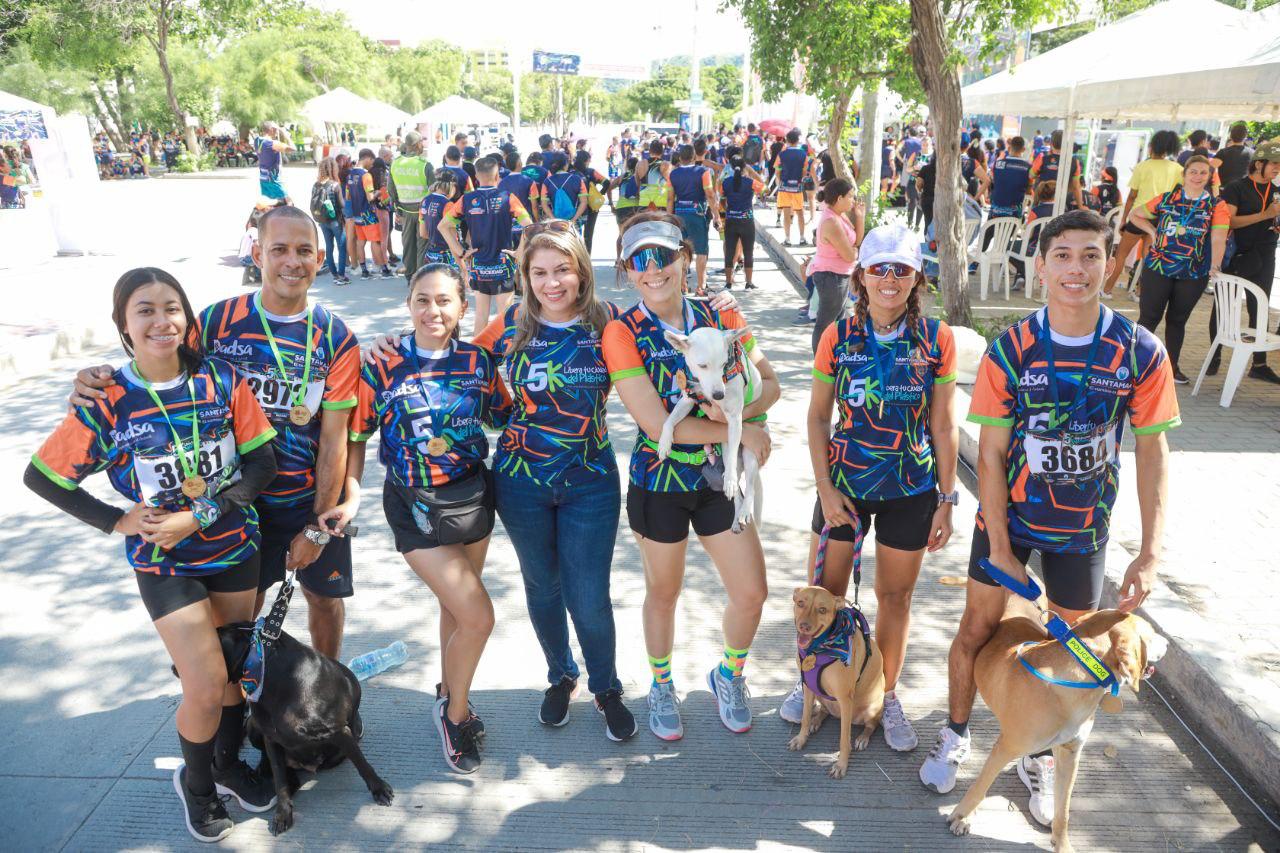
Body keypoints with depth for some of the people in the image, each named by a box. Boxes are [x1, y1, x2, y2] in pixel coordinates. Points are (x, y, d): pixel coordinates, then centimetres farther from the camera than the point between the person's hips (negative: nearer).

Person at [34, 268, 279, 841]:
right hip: (164, 561, -2)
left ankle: (229, 762, 42)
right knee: (206, 687, -4)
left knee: (236, 662, 16)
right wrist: (117, 520, -10)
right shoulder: (107, 400, -11)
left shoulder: (222, 381, -7)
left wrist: (200, 516, -17)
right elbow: (41, 477, -2)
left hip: (235, 546, 3)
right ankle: (195, 783, 27)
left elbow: (261, 461, -8)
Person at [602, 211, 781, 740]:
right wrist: (740, 432, -18)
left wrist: (739, 408, -27)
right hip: (660, 482, -3)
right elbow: (657, 423, -22)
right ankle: (661, 687, 43)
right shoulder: (622, 333, -15)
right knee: (663, 594, 16)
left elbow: (769, 383, -5)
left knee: (751, 594, 8)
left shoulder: (720, 318, -4)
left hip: (720, 478, 3)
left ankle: (728, 676, 39)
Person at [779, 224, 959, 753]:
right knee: (826, 592, 12)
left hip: (911, 488, 0)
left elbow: (943, 425, -2)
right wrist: (826, 489, -7)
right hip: (844, 482, 1)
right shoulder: (839, 336, -6)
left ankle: (887, 696, 34)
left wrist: (946, 500, -2)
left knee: (895, 596, 13)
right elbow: (818, 417, -2)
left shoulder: (936, 339, -7)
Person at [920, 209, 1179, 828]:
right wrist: (1000, 548, -13)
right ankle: (955, 735, 35)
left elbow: (1152, 451, -6)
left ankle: (1039, 758, 38)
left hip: (1082, 527, 1)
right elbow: (990, 453, -12)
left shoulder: (1140, 352, -13)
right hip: (1008, 514, -1)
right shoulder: (1010, 350, -16)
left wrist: (1151, 553, -11)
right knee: (977, 630, 9)